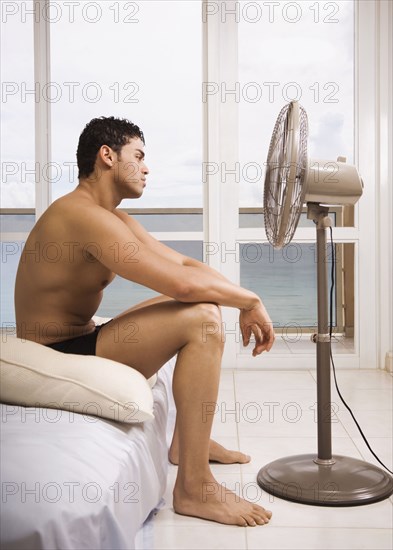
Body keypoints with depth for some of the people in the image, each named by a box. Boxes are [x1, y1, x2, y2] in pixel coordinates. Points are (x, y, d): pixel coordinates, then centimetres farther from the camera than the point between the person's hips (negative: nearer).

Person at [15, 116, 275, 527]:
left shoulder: (113, 218, 12)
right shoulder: (83, 214, -21)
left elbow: (186, 264, 11)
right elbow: (182, 283, -29)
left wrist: (241, 302, -3)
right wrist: (250, 301, -14)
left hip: (77, 344, 11)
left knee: (200, 303, 17)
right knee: (202, 317, -22)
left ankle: (186, 440, 22)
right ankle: (193, 487, -17)